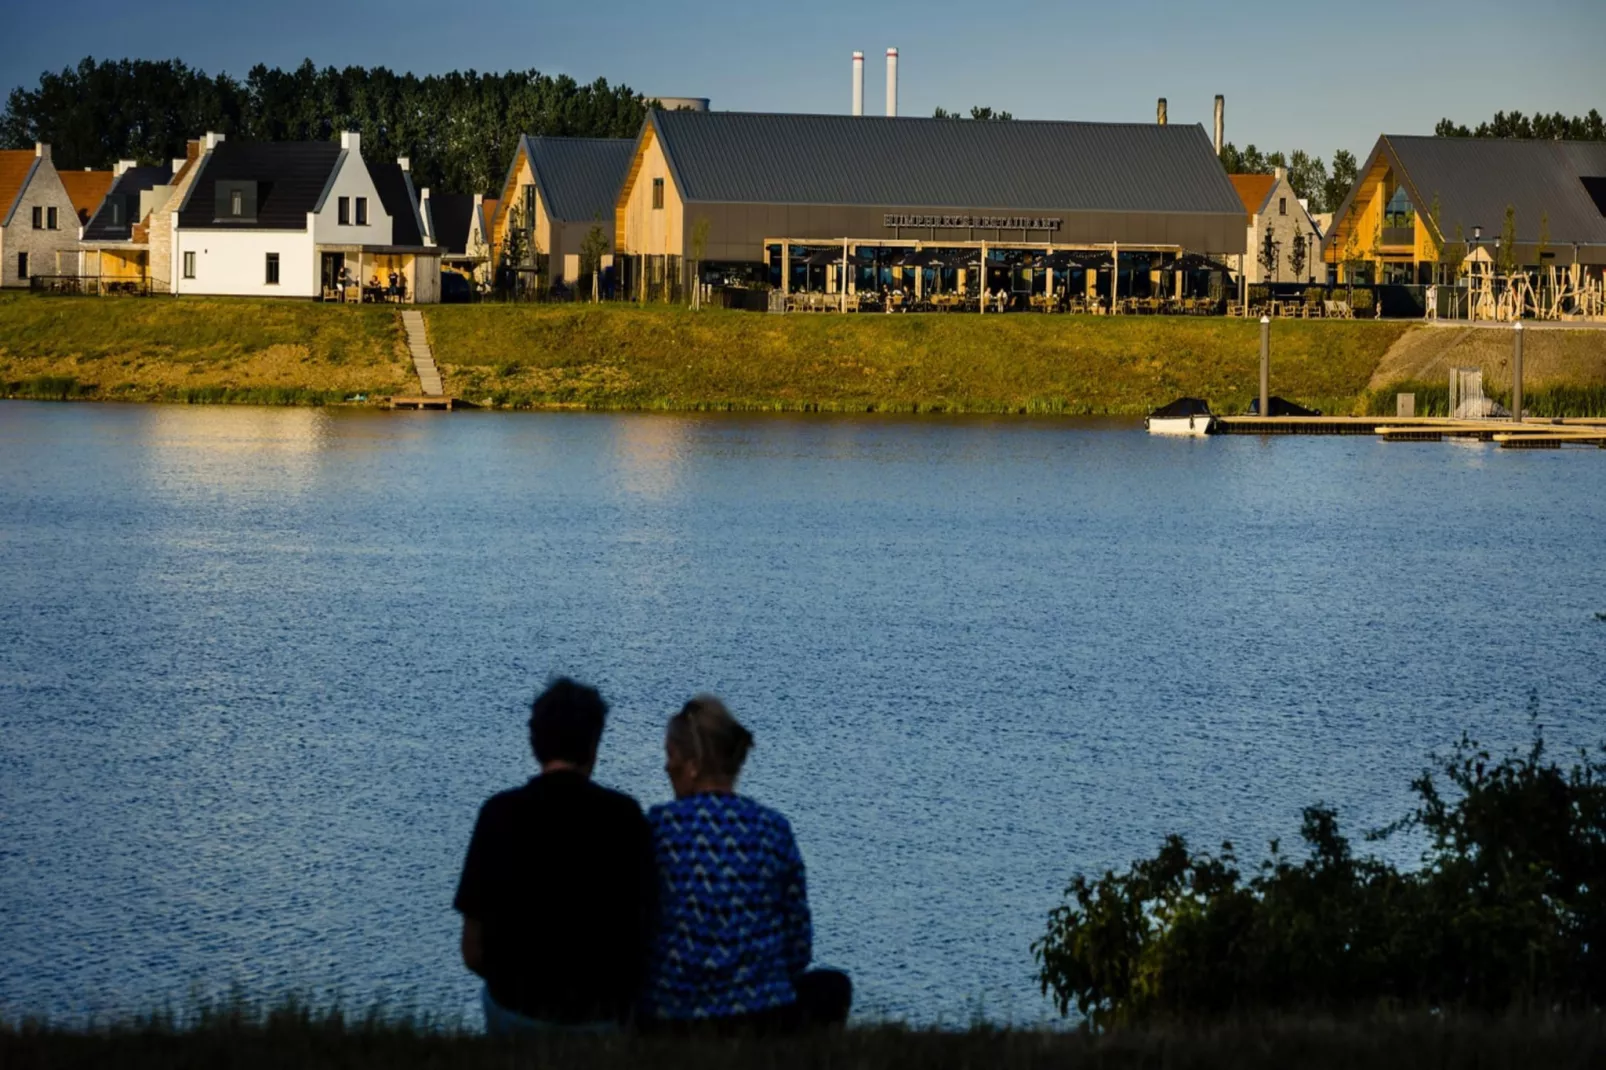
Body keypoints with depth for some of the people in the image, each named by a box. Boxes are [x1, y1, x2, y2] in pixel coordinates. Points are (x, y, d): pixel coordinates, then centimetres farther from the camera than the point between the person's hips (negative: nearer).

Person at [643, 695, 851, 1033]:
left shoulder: (658, 826, -6)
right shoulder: (773, 829, -2)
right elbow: (798, 946, 3)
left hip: (669, 1019, 0)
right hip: (761, 1018, 0)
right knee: (833, 987, 32)